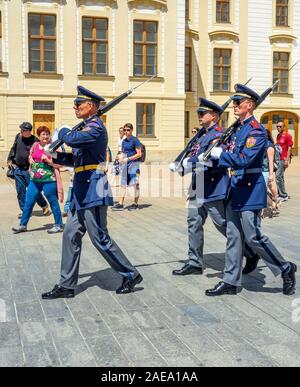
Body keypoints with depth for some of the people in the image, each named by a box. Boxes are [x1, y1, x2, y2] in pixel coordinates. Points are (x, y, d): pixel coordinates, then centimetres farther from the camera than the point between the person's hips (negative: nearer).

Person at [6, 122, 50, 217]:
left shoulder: (34, 141, -13)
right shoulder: (18, 136, 5)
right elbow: (13, 149, 19)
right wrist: (10, 159, 15)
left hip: (29, 170, -6)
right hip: (18, 169, 6)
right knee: (20, 192, 9)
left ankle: (44, 206, 19)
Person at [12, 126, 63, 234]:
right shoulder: (35, 145, 9)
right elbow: (30, 155, 27)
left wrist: (47, 160, -19)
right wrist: (30, 159, 6)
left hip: (49, 180, -5)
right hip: (35, 180, 5)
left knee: (53, 202, 3)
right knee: (28, 202, 8)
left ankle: (58, 225, 14)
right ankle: (23, 225, 19)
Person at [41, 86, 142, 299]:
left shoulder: (96, 127, -14)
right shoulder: (88, 127, 17)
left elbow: (73, 139, -31)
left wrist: (64, 131, -9)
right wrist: (55, 155, 6)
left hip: (93, 191, -10)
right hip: (82, 192, 10)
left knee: (100, 239, -2)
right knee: (71, 236, 10)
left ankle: (131, 275, 13)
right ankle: (66, 285, 17)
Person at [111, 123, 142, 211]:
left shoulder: (135, 140, -7)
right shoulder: (124, 141, 14)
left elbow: (139, 154, -12)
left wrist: (128, 159, -17)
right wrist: (120, 156, 1)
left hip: (133, 163, -7)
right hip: (125, 164, 7)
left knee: (135, 184, 0)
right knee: (123, 184, 4)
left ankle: (135, 204, 8)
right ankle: (120, 204, 4)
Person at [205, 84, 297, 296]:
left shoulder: (256, 130, -14)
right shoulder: (238, 129, 13)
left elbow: (244, 159, -24)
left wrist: (220, 154, -13)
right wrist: (215, 155, 6)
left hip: (250, 190, -9)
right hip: (236, 189, 9)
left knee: (253, 236, -4)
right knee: (234, 236, 10)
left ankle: (286, 269, 15)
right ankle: (231, 281, 17)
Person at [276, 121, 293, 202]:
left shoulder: (287, 136, -7)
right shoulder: (278, 136, 15)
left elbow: (289, 148, -10)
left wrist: (287, 160, -15)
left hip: (283, 159, -8)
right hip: (278, 159, 8)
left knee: (278, 176, -12)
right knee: (280, 177, 11)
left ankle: (283, 196, -5)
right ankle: (283, 195, 19)